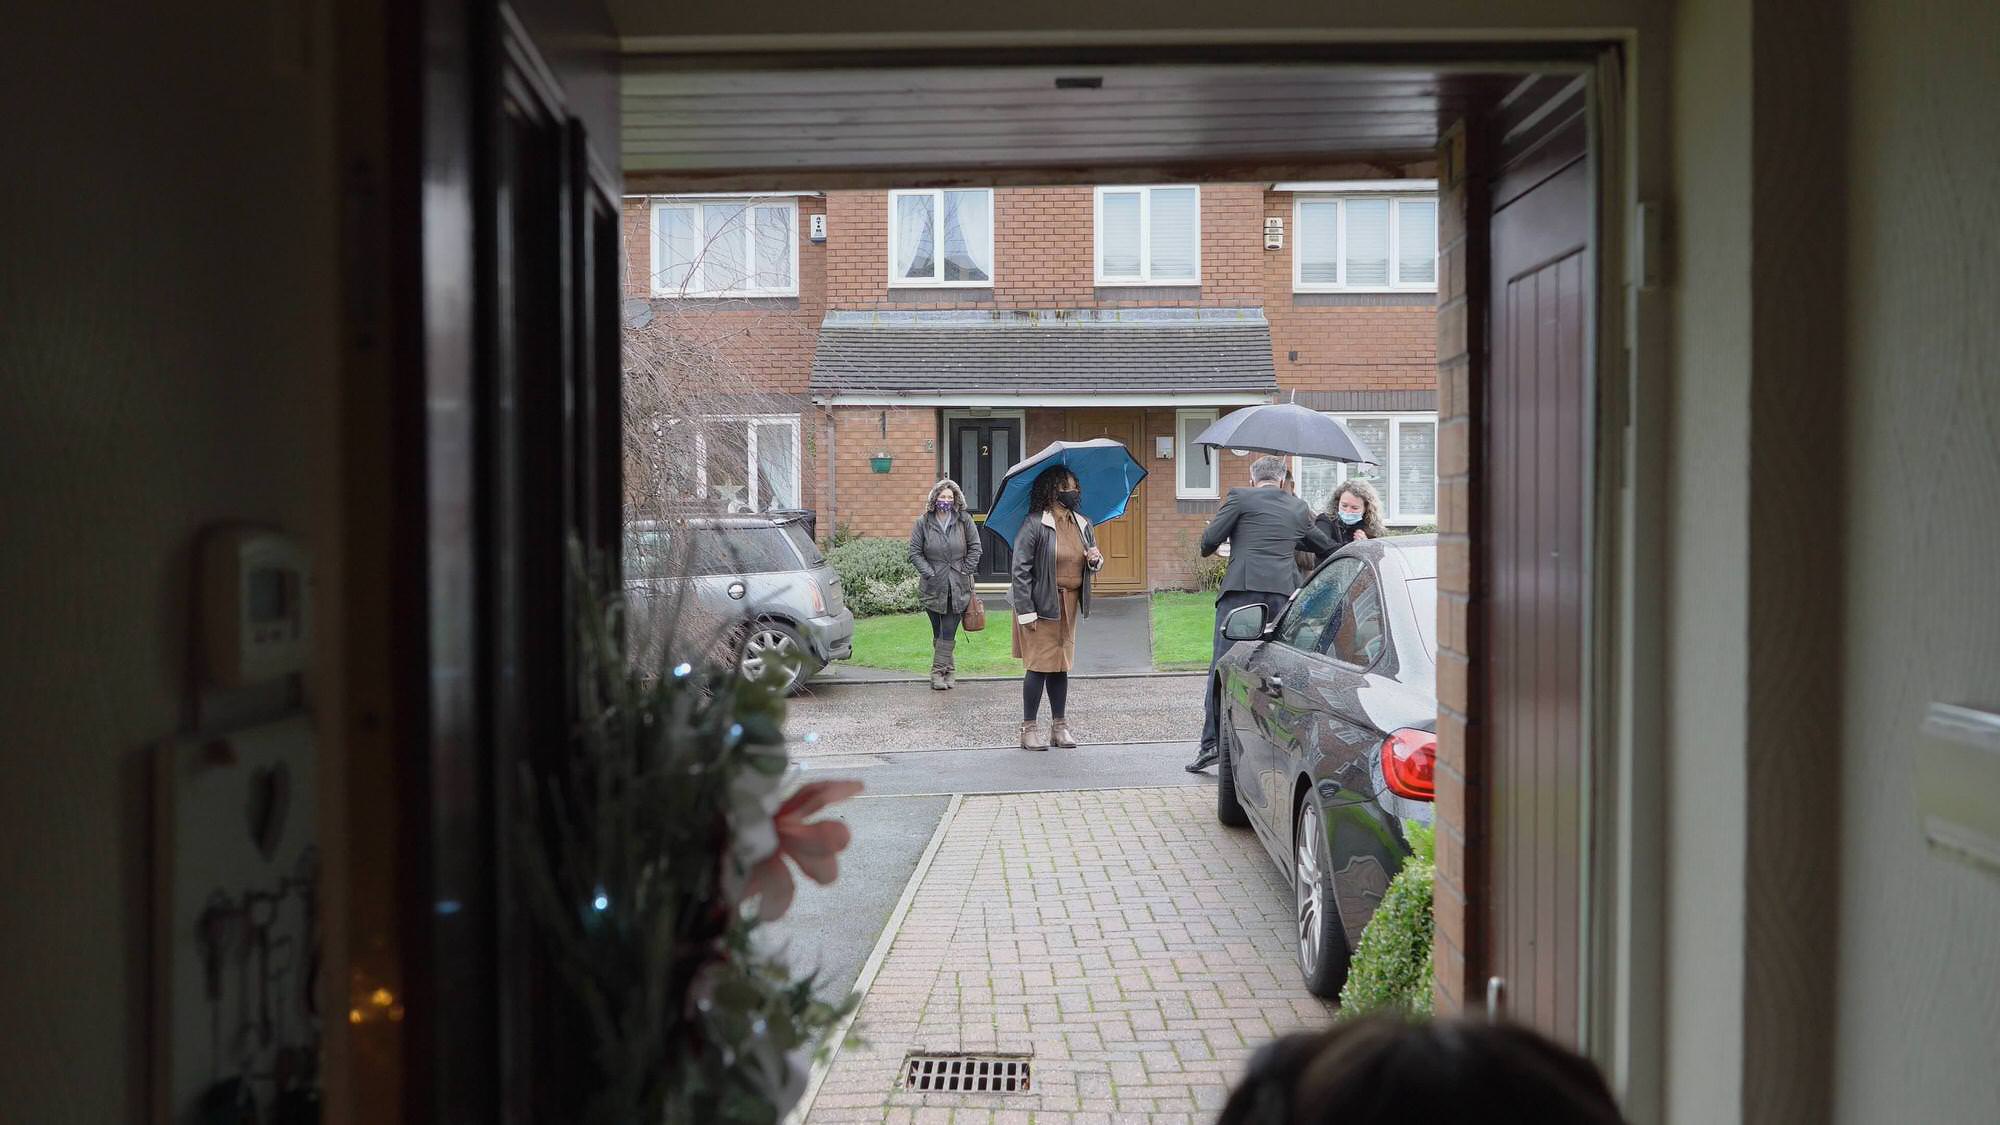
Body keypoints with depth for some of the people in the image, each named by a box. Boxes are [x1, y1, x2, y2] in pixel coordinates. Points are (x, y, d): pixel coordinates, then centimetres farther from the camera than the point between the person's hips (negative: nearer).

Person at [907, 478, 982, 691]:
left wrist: (966, 570, -1)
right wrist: (929, 573, -8)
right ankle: (949, 669, 15)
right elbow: (915, 552, 1)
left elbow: (974, 547, 7)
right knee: (938, 633, 5)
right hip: (933, 587, 0)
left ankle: (939, 671, 5)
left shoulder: (964, 520, 3)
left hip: (959, 588, 0)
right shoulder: (923, 523, 1)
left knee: (949, 633, -2)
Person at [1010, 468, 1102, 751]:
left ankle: (1060, 725, 20)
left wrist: (1095, 559, -4)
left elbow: (1091, 566, 21)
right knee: (1039, 665, -5)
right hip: (1041, 605, -6)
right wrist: (1026, 611, -18)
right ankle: (1029, 728, 5)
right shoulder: (1034, 525, -12)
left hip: (1069, 605, 6)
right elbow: (1020, 569, -14)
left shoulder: (1082, 525, 9)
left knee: (1061, 665, 12)